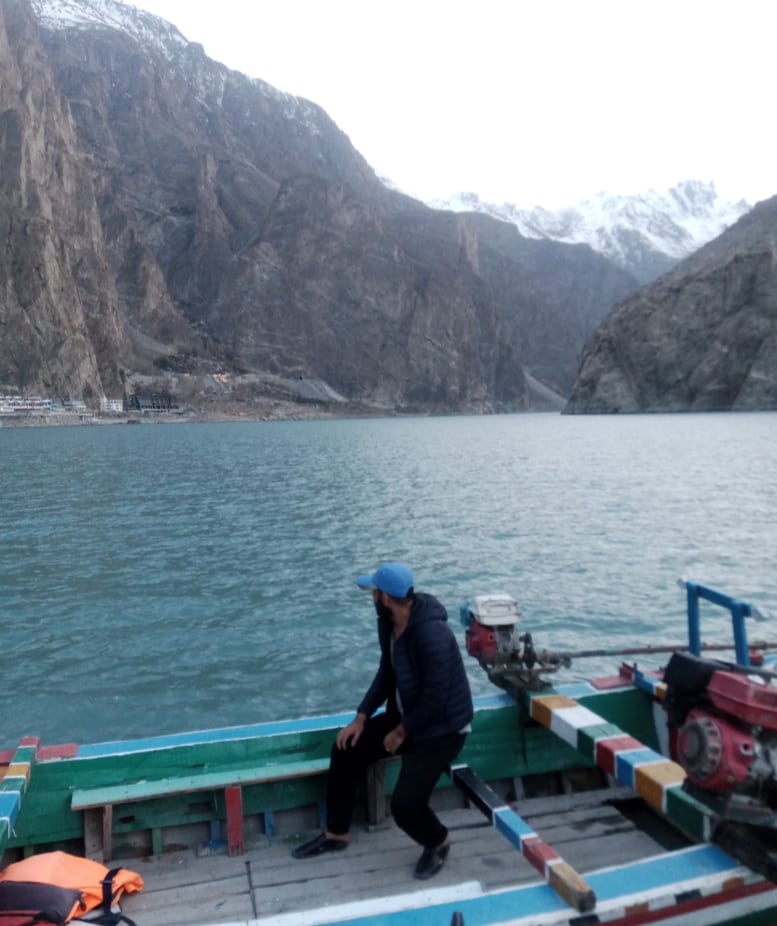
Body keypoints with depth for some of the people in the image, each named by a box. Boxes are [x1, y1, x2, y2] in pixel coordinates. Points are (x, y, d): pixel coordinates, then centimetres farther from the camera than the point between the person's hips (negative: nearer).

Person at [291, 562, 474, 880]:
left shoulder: (432, 634, -34)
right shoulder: (388, 623, -5)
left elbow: (436, 700, -29)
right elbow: (386, 674, 7)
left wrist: (401, 733, -16)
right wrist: (361, 717, -1)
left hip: (441, 728, -9)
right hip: (404, 715, 9)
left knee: (405, 804, -17)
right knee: (346, 749, 1)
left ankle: (438, 842, 19)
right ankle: (336, 833, 21)